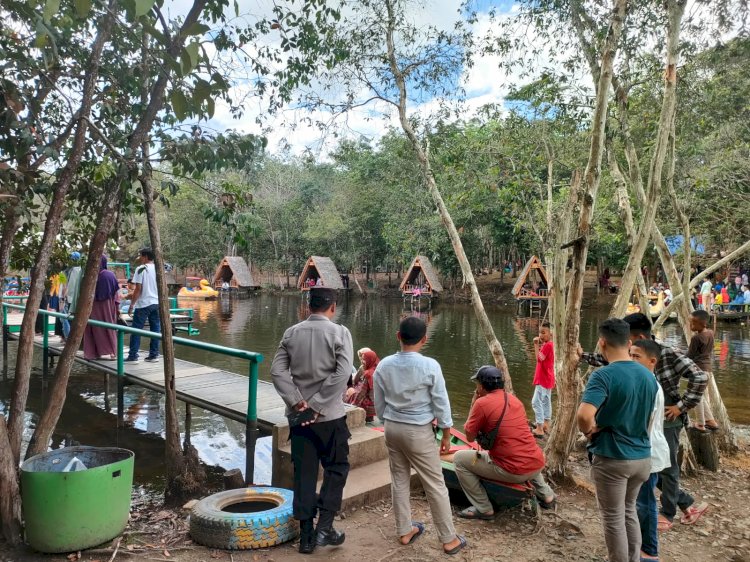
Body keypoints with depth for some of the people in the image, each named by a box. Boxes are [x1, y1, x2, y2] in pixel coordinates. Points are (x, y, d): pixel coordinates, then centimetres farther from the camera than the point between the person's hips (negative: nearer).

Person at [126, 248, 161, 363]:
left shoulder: (141, 269, -8)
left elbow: (138, 289, -11)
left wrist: (131, 305, -6)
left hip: (143, 303, -5)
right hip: (157, 303, 6)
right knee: (156, 329, 8)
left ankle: (133, 356, 2)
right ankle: (154, 355, 12)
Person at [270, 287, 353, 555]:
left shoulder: (291, 333, 3)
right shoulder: (339, 332, -9)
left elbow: (278, 370, -5)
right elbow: (342, 373, -18)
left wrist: (297, 401, -9)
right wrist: (317, 405, -14)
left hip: (298, 416, 4)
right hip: (330, 416, -3)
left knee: (304, 474, 12)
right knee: (336, 469, 15)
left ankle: (306, 534, 20)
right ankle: (324, 527, 12)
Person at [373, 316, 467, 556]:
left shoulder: (384, 365, -6)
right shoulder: (430, 366, -18)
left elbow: (379, 404, 4)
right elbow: (441, 404, -11)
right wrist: (446, 435, 1)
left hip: (392, 428, 5)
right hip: (419, 431, -4)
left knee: (399, 480, 18)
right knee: (435, 485, 8)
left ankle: (405, 531, 31)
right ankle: (449, 539, 19)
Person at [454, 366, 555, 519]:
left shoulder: (482, 403, -12)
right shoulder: (514, 399, 9)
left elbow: (470, 437, -1)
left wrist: (473, 405, 5)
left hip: (513, 472, -7)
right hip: (538, 465, 7)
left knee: (459, 458, 3)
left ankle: (484, 509, 6)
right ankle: (546, 496, 33)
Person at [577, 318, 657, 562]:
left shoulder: (604, 375, -21)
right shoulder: (649, 376, 2)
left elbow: (584, 415, -34)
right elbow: (648, 418, 14)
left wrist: (589, 430, -14)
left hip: (612, 458, -7)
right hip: (642, 456, 7)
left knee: (613, 519, 10)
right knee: (629, 510, 26)